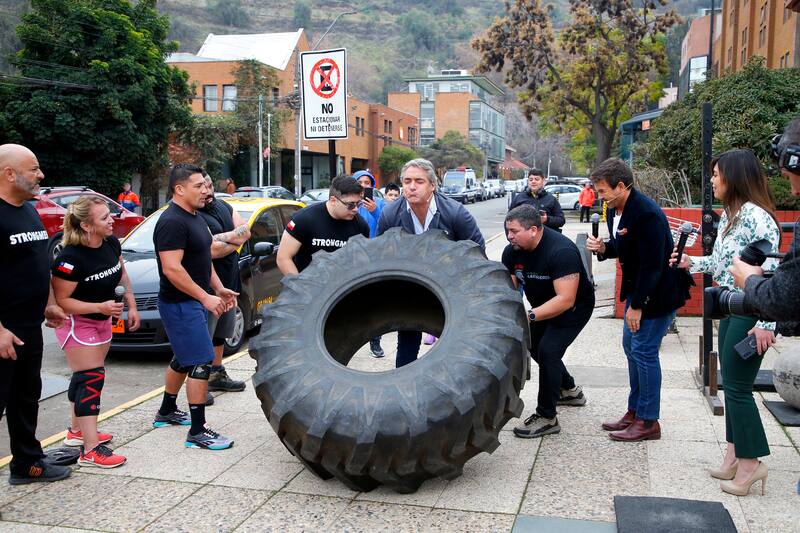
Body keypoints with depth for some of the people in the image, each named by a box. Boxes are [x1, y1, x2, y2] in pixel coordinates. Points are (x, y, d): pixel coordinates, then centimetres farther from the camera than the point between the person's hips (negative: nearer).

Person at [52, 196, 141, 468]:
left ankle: (77, 431, 35)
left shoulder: (111, 243, -5)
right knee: (91, 380, -12)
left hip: (102, 321, 8)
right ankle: (90, 450, -10)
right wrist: (100, 307, -30)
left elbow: (122, 275, 11)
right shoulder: (70, 258, -27)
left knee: (86, 377, 18)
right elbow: (60, 300, -23)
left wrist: (132, 306, 5)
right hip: (76, 323, -8)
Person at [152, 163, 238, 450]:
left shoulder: (195, 218, 12)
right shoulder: (172, 222, -19)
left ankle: (167, 412, 37)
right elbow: (171, 268, -26)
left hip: (195, 301, 10)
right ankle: (198, 432, -5)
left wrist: (219, 288, 12)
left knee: (184, 359, 21)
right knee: (201, 363, -10)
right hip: (180, 304, -10)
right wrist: (205, 297, -25)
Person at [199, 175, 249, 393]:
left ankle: (217, 374, 35)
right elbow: (213, 250, -26)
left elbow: (245, 230, 1)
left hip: (229, 282, 9)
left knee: (219, 333, 21)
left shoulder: (224, 207, 10)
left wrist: (223, 237, -17)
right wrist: (235, 241, -9)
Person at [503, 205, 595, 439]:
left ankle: (547, 418, -11)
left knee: (548, 350, -22)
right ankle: (570, 390, 44)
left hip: (574, 307, -8)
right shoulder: (512, 251, -14)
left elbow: (566, 300, -40)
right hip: (543, 306, 8)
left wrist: (528, 316, -47)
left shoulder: (561, 251, -35)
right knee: (535, 347, 19)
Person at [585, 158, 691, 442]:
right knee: (631, 347, 15)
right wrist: (604, 248, -6)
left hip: (659, 291, -10)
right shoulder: (615, 209, 2)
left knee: (644, 352, -5)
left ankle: (648, 422, 7)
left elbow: (652, 265, -26)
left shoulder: (647, 214, -26)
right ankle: (635, 411, 28)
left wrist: (637, 306, -21)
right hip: (637, 287, 10)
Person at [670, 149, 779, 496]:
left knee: (737, 388, -3)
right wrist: (689, 263, 15)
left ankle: (750, 462, 10)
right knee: (731, 385, 14)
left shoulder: (756, 216, -18)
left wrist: (766, 323, -25)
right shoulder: (728, 215, 11)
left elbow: (771, 271, -22)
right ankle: (735, 454, 25)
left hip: (750, 312, -10)